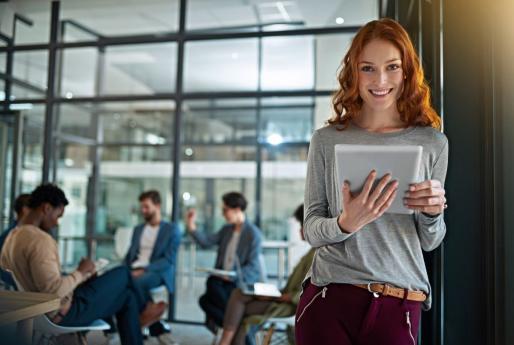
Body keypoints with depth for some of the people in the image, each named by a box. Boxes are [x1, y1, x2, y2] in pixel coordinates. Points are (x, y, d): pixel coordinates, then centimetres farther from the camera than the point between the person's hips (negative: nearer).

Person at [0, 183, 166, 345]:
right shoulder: (40, 240, -28)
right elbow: (54, 291, -34)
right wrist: (81, 272, -16)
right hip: (65, 312, -10)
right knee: (123, 273, 5)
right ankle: (141, 311, 33)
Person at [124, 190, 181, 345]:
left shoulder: (172, 229, 4)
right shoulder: (138, 229, 23)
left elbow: (169, 260, -7)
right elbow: (130, 255, 20)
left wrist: (144, 270, -18)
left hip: (157, 272, -5)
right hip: (135, 270, 5)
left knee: (137, 283, -37)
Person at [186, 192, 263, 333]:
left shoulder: (253, 233, -9)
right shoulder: (226, 229, 12)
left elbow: (253, 266, -12)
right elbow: (207, 241, 4)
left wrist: (232, 276, -24)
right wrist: (191, 227, -8)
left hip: (244, 282, -6)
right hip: (223, 278, 6)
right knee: (204, 300, -20)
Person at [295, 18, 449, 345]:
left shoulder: (433, 143, 1)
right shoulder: (327, 140, -2)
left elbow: (429, 243, 7)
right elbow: (312, 229, 0)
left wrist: (433, 212, -14)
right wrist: (345, 223, -20)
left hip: (399, 305, 1)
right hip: (329, 298, -1)